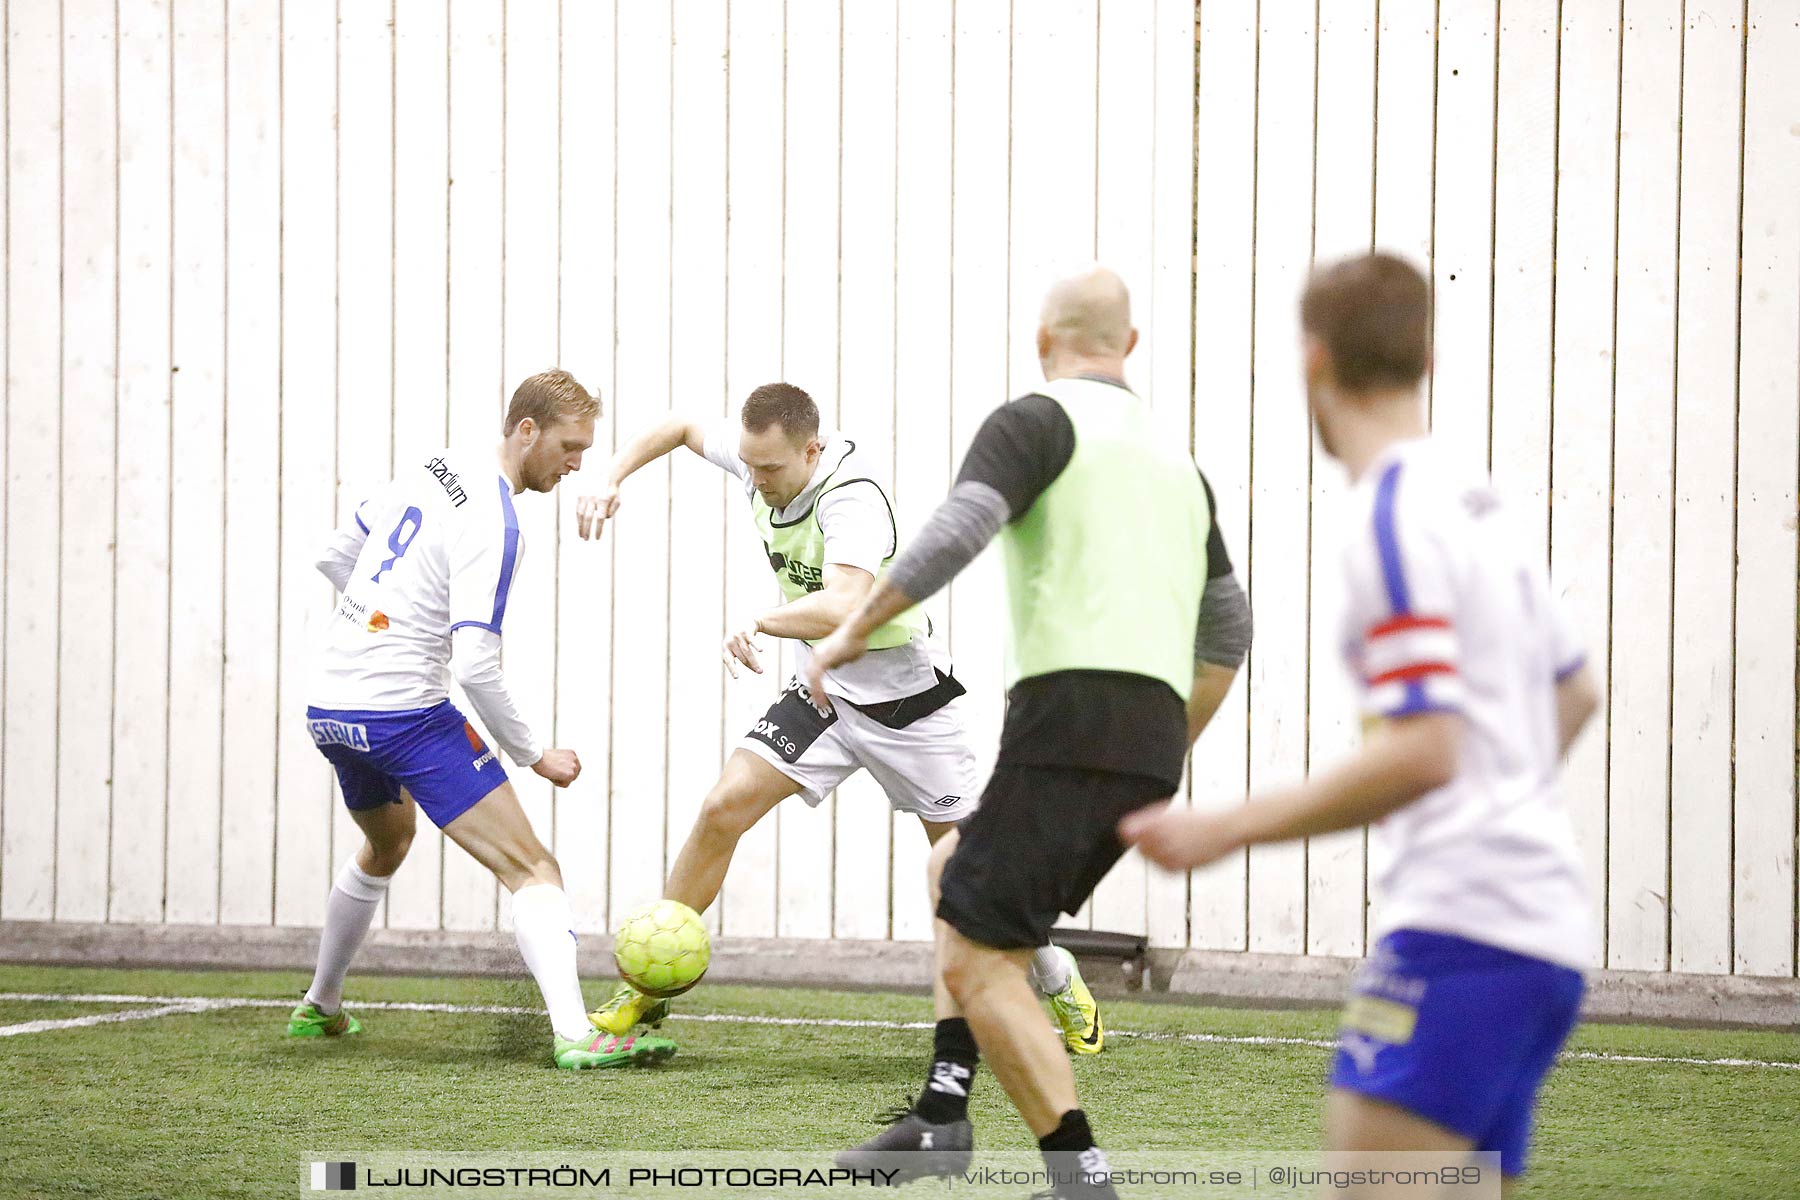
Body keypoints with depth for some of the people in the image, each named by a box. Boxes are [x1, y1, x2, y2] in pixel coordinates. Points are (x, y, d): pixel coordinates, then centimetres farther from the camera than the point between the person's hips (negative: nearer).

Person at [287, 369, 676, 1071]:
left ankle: (320, 1007, 47)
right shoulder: (492, 524, -18)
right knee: (531, 868, -12)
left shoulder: (429, 469, 8)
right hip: (403, 713, -9)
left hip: (329, 704, 9)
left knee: (386, 845, 35)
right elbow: (476, 666, -23)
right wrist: (532, 755, -11)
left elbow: (334, 556, 19)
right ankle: (574, 1036, -28)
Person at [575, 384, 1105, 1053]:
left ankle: (1061, 983, 26)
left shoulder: (851, 497, -31)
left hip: (905, 697, -5)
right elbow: (681, 429, 11)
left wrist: (759, 622, -52)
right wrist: (612, 482, -2)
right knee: (724, 807, -12)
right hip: (824, 692, 6)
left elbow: (843, 606, -47)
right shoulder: (758, 454, -10)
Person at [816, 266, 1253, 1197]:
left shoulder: (1037, 421, 1)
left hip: (1070, 714, -8)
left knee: (977, 962, -5)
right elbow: (1228, 629, 29)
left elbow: (953, 535, -16)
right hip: (1152, 740, 8)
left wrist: (852, 632, -7)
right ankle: (942, 1114, 16)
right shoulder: (1175, 455, 24)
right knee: (956, 871, 27)